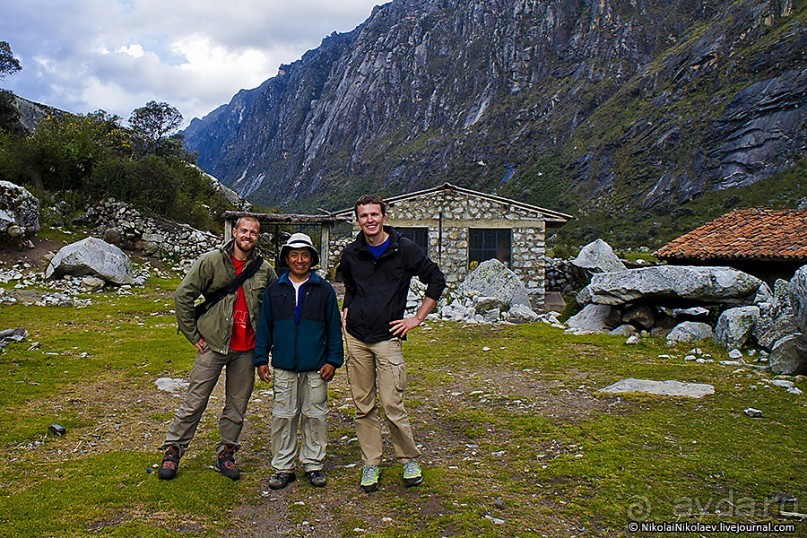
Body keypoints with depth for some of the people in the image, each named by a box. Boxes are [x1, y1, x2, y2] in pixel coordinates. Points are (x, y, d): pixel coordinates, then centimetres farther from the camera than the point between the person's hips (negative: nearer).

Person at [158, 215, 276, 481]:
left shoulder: (264, 269, 4)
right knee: (195, 402, 4)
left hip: (246, 349, 3)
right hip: (214, 344, -3)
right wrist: (193, 334, -4)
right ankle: (173, 450, 21)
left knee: (237, 405, 11)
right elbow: (183, 296, -3)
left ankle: (226, 454, 26)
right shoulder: (211, 261, -4)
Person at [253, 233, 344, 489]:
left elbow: (334, 327, 4)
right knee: (283, 416, 6)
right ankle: (283, 467, 19)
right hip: (283, 367, 1)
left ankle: (313, 464, 22)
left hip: (316, 368, -1)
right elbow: (264, 326, 9)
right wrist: (261, 359, 4)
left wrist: (333, 360, -2)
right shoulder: (274, 290, 6)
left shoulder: (324, 290, 3)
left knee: (315, 415, 7)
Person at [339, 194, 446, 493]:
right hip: (356, 337, 4)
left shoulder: (404, 249, -4)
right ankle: (370, 465, 20)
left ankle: (410, 459, 14)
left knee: (392, 405, -7)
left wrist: (417, 318, 0)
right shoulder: (351, 253, 8)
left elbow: (437, 280, 2)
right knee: (363, 407, 7)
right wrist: (346, 311, 12)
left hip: (387, 337, -4)